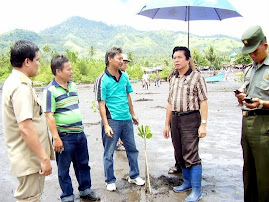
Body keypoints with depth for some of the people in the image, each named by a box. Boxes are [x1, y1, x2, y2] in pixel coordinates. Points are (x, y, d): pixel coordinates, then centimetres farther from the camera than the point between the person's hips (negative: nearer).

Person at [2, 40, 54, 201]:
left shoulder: (14, 81, 10)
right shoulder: (21, 87, -23)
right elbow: (25, 128, -29)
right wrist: (44, 158, -24)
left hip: (31, 157, 10)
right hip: (30, 159, -10)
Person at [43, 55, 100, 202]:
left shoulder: (73, 85, 8)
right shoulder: (50, 90, -14)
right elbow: (49, 116, -16)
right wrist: (56, 138, -19)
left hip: (79, 133, 7)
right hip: (64, 136, -7)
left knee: (83, 164, 19)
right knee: (64, 168, 9)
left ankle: (85, 190, 37)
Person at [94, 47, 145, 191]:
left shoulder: (124, 76, 8)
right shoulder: (102, 80, -10)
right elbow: (101, 104, -12)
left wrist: (133, 114, 19)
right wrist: (106, 125, -16)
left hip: (126, 120, 6)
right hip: (112, 120, -6)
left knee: (132, 149, 15)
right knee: (109, 152, 7)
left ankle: (134, 176, 32)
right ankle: (110, 181, 23)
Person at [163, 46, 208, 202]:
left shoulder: (196, 77, -4)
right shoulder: (173, 79, 15)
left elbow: (203, 102, -9)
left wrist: (203, 124, -15)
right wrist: (167, 124, 16)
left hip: (190, 118, -7)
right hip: (175, 119, 7)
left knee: (191, 155, -7)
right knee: (180, 154, 13)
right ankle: (188, 182, 29)